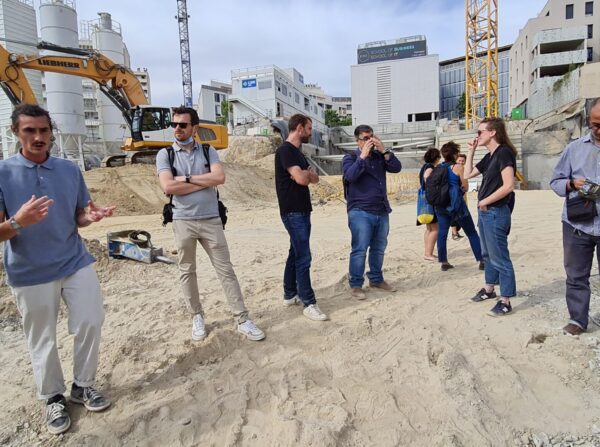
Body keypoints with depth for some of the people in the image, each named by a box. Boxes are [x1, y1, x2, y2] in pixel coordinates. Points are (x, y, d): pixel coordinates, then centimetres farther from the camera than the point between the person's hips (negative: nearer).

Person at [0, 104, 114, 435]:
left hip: (76, 263, 3)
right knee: (42, 340, 11)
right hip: (30, 273, -3)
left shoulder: (70, 170, 2)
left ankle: (83, 386, 30)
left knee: (90, 323, 8)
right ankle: (53, 398, 31)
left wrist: (91, 216, -15)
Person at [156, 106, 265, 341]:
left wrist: (186, 178, -12)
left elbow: (220, 177, -12)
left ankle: (242, 320, 9)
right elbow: (168, 187, -14)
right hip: (183, 222, 0)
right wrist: (205, 181, -10)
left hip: (211, 220, 0)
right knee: (187, 272, 10)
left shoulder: (208, 151, 5)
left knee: (226, 270, 3)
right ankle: (197, 317, 28)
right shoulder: (165, 154, 1)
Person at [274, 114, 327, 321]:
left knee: (296, 254, 14)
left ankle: (290, 295, 25)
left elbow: (314, 178, 12)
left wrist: (306, 173, -9)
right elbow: (301, 179, -23)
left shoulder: (298, 152, 17)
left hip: (302, 210, 10)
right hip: (293, 212, -10)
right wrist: (307, 173, -1)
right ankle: (309, 304, -1)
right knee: (303, 258, -8)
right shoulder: (285, 150, -13)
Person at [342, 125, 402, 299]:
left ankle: (376, 279, 27)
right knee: (360, 249, -7)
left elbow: (397, 168, -1)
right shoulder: (350, 158, 0)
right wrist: (363, 156, -17)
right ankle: (355, 284, 2)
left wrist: (384, 150, -10)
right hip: (360, 212, -5)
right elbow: (350, 176, -19)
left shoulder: (380, 156, 13)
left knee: (379, 248, 13)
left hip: (382, 211, 5)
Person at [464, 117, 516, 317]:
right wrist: (471, 151, 12)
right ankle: (489, 289, 34)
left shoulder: (504, 153, -15)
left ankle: (505, 302, 5)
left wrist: (484, 201, -13)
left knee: (500, 258, -3)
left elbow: (508, 186, -23)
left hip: (496, 213, -9)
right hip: (485, 212, 9)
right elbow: (467, 174, 18)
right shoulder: (489, 157, 12)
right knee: (488, 254, 19)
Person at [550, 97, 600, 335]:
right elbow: (555, 181, 8)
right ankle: (577, 319, 23)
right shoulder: (574, 148, 6)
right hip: (576, 226, 1)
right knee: (576, 275, 10)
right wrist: (572, 184, -13)